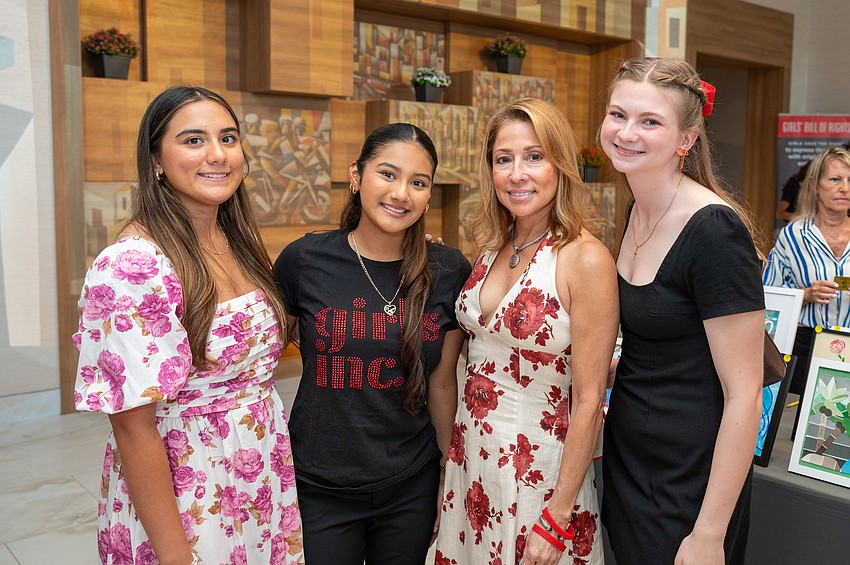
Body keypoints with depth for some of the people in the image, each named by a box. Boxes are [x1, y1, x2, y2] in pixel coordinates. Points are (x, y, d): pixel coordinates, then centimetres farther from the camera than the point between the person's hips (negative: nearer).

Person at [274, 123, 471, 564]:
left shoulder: (449, 272, -7)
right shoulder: (304, 260, -11)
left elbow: (442, 383, 2)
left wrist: (452, 472, 9)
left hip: (412, 490, 2)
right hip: (319, 489, -1)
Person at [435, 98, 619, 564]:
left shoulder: (585, 258, -18)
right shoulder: (492, 248, 2)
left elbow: (589, 401, -17)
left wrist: (558, 519, -15)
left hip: (540, 468, -6)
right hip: (472, 458, 6)